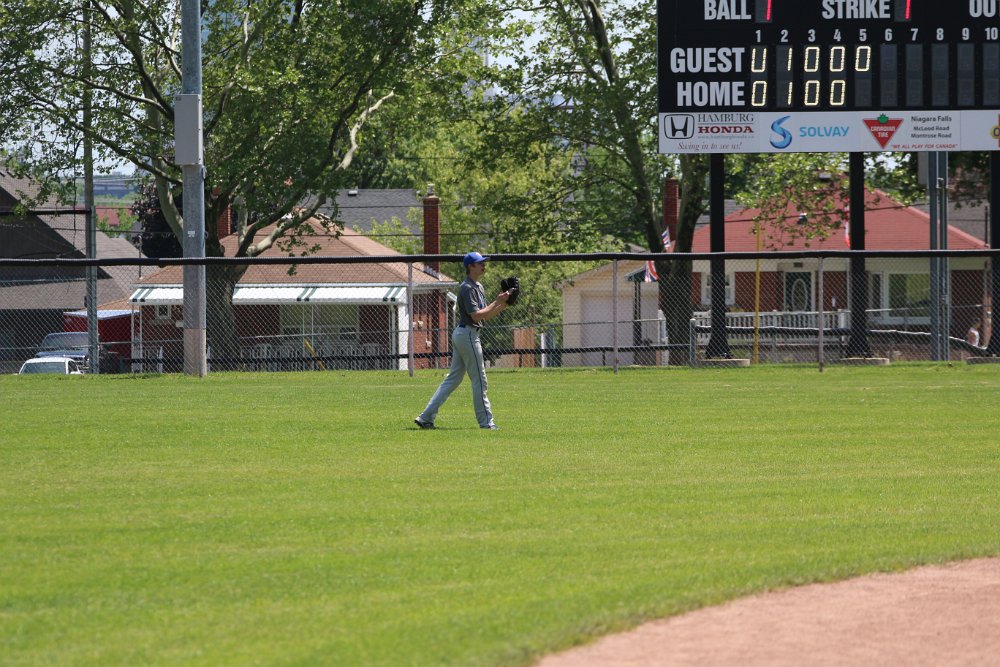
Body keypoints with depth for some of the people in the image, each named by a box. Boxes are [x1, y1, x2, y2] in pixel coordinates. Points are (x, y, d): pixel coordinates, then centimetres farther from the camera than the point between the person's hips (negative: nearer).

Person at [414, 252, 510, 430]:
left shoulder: (478, 287, 18)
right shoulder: (467, 288, -14)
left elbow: (487, 315, 18)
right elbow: (476, 315, -22)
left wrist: (503, 305, 4)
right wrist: (496, 302, -18)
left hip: (460, 334, 10)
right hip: (468, 334, -10)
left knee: (453, 379, 10)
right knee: (479, 380, -3)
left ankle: (426, 417, 7)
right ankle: (486, 421, 3)